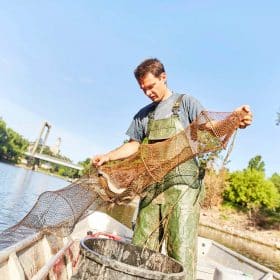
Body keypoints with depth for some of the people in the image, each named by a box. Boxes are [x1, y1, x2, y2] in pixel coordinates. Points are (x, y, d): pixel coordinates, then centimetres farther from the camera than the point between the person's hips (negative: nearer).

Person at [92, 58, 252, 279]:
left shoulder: (185, 102, 6)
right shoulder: (143, 114, 18)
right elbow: (134, 145, 18)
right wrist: (108, 156, 4)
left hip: (182, 185, -4)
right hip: (152, 185, 5)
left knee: (180, 249, -6)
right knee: (141, 248, 7)